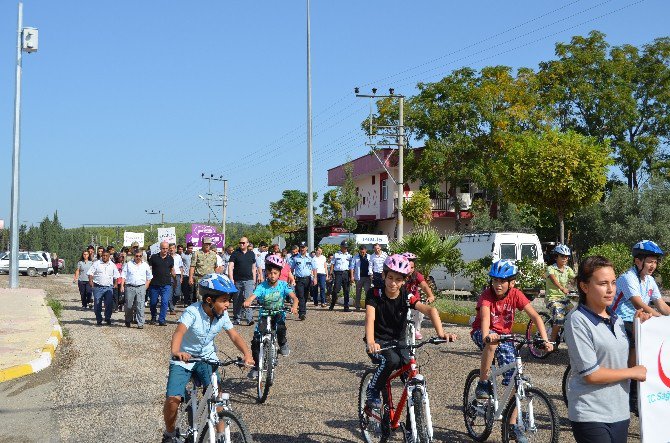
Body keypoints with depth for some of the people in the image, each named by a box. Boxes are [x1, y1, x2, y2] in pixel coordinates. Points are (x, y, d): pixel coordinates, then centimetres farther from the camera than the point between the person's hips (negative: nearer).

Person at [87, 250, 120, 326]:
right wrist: (91, 281, -13)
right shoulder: (96, 264, 4)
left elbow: (116, 276, 20)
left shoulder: (112, 265, 12)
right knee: (97, 305, 2)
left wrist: (115, 284, 10)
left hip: (109, 287, 1)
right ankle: (99, 320, 11)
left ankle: (108, 318, 8)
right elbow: (90, 273, 1)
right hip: (98, 287, -1)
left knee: (109, 304, -5)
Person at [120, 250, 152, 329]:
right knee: (129, 306, 4)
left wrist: (145, 287, 6)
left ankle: (140, 323, -4)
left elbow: (149, 278, 16)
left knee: (140, 306, -5)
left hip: (141, 287, 0)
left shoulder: (145, 265, 11)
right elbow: (123, 276, 7)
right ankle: (128, 321, 25)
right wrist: (122, 286, -3)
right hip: (130, 287, 0)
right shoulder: (128, 264, 9)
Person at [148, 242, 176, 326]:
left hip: (166, 284, 0)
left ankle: (162, 320, -6)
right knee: (153, 302, 9)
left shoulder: (170, 258, 7)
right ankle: (153, 318, 32)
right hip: (154, 284, 0)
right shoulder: (154, 257, 0)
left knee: (165, 302, -11)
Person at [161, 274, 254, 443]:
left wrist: (247, 353, -27)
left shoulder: (223, 315, -9)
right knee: (173, 398, -17)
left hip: (207, 359, 4)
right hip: (183, 359, -3)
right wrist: (175, 351, -61)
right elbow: (179, 331, -40)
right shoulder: (192, 312, -25)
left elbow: (234, 336, -8)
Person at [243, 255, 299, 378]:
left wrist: (294, 306, -42)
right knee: (256, 341, -13)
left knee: (280, 327, -33)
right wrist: (247, 302, -51)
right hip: (264, 315, 0)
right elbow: (252, 296, -27)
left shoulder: (283, 285, -10)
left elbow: (294, 297, -20)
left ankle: (283, 344, 2)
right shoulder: (262, 286, -12)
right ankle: (256, 366, 6)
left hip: (278, 314, 0)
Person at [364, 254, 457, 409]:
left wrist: (441, 333, -41)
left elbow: (431, 310, -22)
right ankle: (372, 392, -9)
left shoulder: (406, 297, -8)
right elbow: (370, 318, -30)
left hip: (398, 342, 3)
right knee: (391, 360, -34)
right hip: (378, 341, -3)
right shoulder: (374, 294, -14)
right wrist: (371, 343, -50)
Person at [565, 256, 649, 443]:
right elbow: (591, 374, -17)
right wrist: (633, 372, -6)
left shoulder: (616, 319, 8)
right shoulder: (578, 320, -13)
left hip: (620, 412, 7)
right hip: (590, 415, -7)